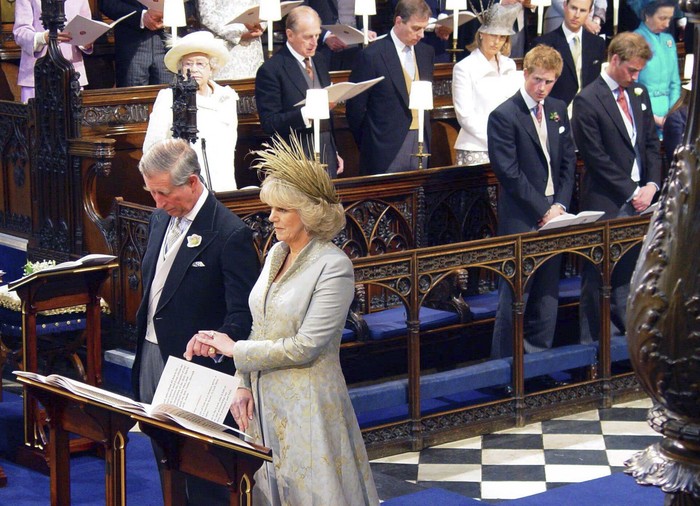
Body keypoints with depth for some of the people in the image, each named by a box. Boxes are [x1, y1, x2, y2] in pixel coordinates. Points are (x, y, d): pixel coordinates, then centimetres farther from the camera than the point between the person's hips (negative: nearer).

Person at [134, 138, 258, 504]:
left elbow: (242, 315, -19)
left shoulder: (231, 233, -17)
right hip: (151, 354, 7)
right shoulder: (161, 219, 7)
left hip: (193, 364, -7)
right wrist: (142, 335, 12)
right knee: (164, 457, 14)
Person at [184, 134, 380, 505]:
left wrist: (234, 349, -11)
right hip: (264, 400, 7)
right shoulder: (276, 254, 8)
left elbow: (304, 347, -19)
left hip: (308, 405, -7)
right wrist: (243, 384, 1)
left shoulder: (334, 267, -16)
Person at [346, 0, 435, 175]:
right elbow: (355, 106, -5)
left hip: (421, 144, 5)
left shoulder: (426, 52, 12)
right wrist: (368, 145, 0)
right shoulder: (372, 55, -8)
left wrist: (426, 137, 12)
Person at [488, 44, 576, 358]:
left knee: (547, 294, 11)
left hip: (553, 213, 6)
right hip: (521, 219, -6)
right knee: (515, 296, -3)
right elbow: (509, 173, -14)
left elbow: (568, 162, 12)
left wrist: (559, 205, -2)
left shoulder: (558, 110, 11)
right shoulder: (504, 116, -10)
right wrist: (543, 210, -13)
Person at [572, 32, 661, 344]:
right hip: (606, 205, -6)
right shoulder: (588, 101, -10)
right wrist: (631, 193, -12)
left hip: (639, 200, 6)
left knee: (629, 275, 10)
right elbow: (596, 158, -13)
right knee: (599, 279, 2)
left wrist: (652, 185, -1)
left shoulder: (639, 94, 12)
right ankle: (594, 343, 10)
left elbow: (651, 144, 14)